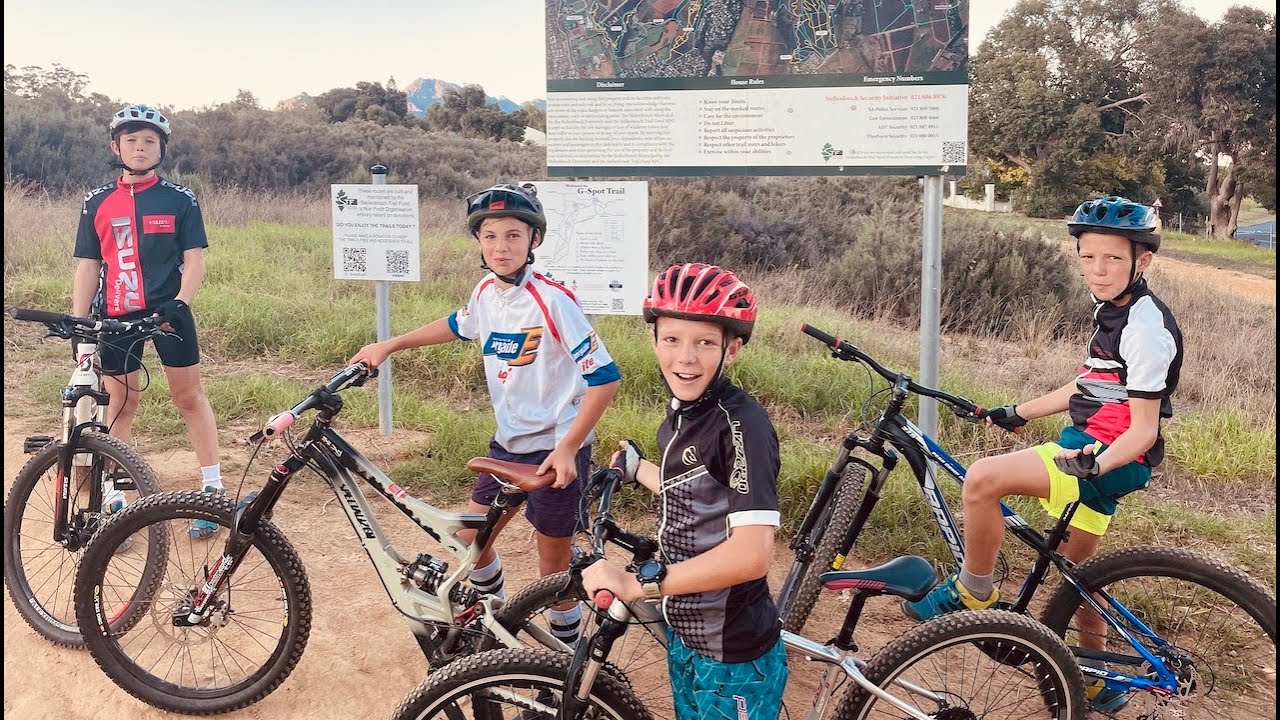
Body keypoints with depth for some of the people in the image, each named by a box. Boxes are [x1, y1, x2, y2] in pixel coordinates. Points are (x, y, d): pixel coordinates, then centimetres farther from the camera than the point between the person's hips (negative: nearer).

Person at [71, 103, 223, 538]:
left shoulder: (180, 200, 1)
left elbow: (194, 259, -3)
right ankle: (115, 502, 14)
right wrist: (78, 321, 1)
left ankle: (212, 491, 12)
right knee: (120, 404, 7)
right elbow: (88, 265, 8)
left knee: (189, 397, 5)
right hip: (117, 316, 2)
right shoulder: (97, 203, 6)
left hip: (168, 311, -2)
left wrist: (180, 302, -18)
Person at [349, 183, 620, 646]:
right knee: (472, 536, 16)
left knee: (553, 559, 6)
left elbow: (604, 378, -22)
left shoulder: (552, 300, -22)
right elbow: (457, 326, 24)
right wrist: (388, 346, 21)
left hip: (556, 449, -7)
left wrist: (567, 448, -24)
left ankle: (567, 648, 29)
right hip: (508, 442, 7)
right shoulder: (487, 292, 0)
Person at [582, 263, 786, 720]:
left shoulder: (742, 425, -24)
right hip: (684, 637, 8)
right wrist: (635, 468, 29)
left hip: (734, 659, -8)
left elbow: (751, 554, -33)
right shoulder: (680, 417, 0)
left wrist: (638, 582, -31)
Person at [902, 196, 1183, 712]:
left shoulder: (1146, 328, -18)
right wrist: (1018, 412, 22)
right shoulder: (1112, 309, 10)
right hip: (1091, 447, 10)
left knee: (982, 479, -26)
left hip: (1115, 457, -10)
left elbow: (1144, 430, -20)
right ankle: (1097, 680, 39)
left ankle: (972, 593, -7)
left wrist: (1096, 462, -36)